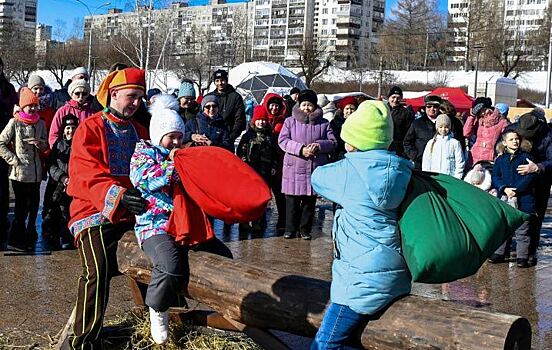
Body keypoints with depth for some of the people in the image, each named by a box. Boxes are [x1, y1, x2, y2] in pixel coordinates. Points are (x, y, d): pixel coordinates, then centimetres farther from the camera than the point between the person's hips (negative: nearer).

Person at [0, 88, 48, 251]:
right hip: (19, 172, -4)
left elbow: (45, 147, 14)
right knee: (21, 206, -1)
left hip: (36, 172, 4)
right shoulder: (14, 123, -5)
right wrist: (14, 160, -11)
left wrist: (40, 143, -9)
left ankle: (30, 235, 26)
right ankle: (17, 238, 11)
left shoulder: (40, 123, 7)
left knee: (34, 205, 10)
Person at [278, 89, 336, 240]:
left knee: (310, 201, 7)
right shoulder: (290, 121, 6)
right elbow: (282, 140, -4)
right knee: (292, 200, 2)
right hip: (294, 167, -1)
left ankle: (305, 229, 18)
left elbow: (333, 142, 5)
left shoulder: (324, 123, 9)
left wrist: (318, 145, -15)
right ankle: (290, 229, 15)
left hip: (316, 168, 1)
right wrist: (301, 149, -17)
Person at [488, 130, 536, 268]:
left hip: (523, 199, -3)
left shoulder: (526, 157, 2)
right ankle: (500, 253, 19)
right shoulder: (500, 160, 11)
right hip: (504, 199, 3)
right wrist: (504, 189, -13)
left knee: (522, 230, 0)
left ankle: (522, 256, 6)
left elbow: (530, 176, -7)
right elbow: (495, 177, 5)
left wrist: (516, 190, -15)